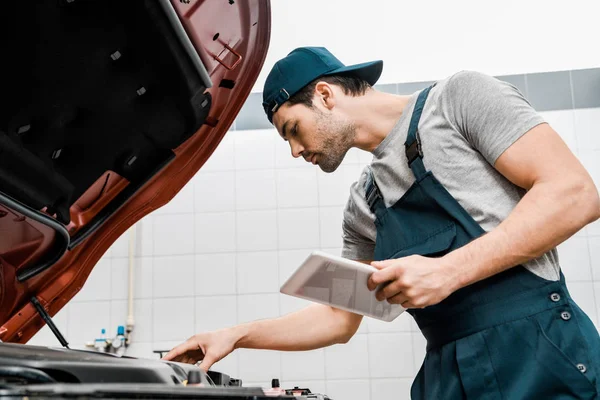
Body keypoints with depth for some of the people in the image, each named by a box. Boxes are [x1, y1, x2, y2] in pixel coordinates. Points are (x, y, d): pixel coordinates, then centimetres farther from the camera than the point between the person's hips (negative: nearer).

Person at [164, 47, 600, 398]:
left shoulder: (458, 96, -1)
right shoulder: (362, 204, 17)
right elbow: (339, 319, 22)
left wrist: (449, 270, -19)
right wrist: (237, 335, 12)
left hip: (539, 355, -6)